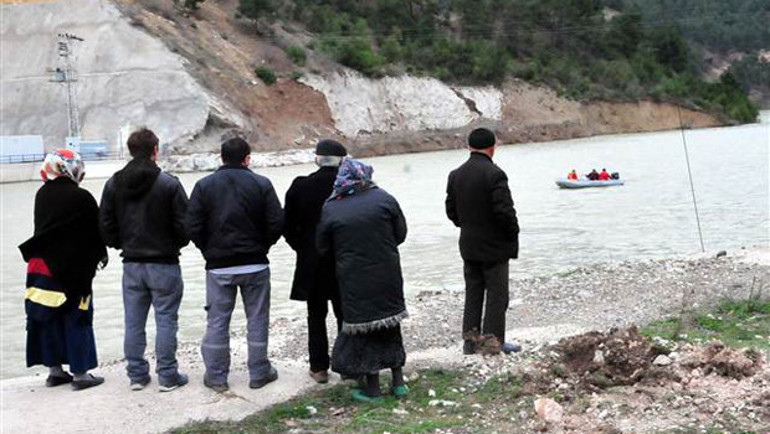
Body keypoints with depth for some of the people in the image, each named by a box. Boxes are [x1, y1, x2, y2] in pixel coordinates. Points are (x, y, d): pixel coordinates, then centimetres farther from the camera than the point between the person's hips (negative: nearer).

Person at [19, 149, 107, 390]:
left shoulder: (42, 195, 6)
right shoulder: (82, 198, -13)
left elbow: (42, 229, 13)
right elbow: (95, 232, -5)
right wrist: (101, 254, 11)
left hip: (40, 268, 6)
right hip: (72, 270, -6)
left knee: (49, 319, 12)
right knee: (77, 320, 3)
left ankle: (54, 370, 21)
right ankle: (80, 374, 7)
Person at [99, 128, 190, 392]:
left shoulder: (113, 184, 1)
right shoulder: (169, 184, -13)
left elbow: (106, 226, 3)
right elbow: (184, 225, -11)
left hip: (131, 265, 4)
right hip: (164, 264, -4)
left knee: (133, 323, 11)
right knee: (166, 321, 3)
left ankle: (136, 374, 17)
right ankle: (168, 376, 7)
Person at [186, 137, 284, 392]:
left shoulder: (204, 186, -1)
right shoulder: (261, 184, -3)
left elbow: (192, 227, -6)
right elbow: (277, 223, -8)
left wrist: (209, 250, 8)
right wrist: (261, 246, 8)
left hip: (218, 266, 1)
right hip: (255, 265, 0)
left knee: (217, 321, 8)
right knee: (257, 319, 10)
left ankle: (216, 376, 13)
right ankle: (259, 373, 16)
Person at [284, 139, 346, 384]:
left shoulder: (301, 187, -8)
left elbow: (288, 226, -4)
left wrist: (303, 248, 8)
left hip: (312, 263, 0)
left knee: (316, 316, 11)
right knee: (345, 314, 13)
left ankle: (319, 368, 13)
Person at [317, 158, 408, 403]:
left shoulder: (330, 209, -7)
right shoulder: (384, 199, -6)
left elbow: (323, 248, 1)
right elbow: (401, 234, 1)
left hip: (354, 280, -2)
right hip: (387, 275, 2)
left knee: (364, 328, 8)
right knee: (390, 323, 17)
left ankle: (372, 388, 13)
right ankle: (398, 382, 22)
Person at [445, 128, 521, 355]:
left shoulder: (456, 175, 3)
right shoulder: (494, 174, -19)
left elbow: (451, 210, 7)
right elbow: (504, 210, -22)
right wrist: (513, 234, -7)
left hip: (469, 245, 6)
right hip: (495, 246, -6)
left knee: (473, 293, 14)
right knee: (497, 294, 3)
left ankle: (470, 340, 18)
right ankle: (493, 341, 6)